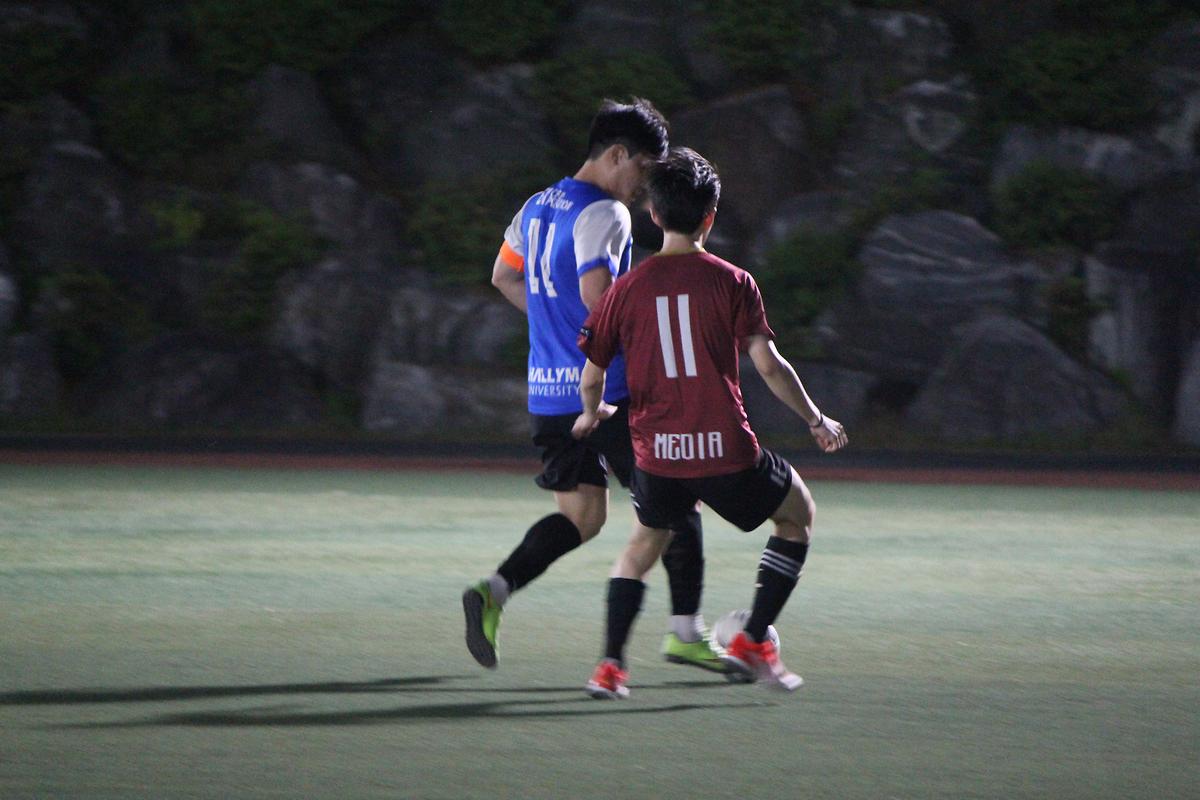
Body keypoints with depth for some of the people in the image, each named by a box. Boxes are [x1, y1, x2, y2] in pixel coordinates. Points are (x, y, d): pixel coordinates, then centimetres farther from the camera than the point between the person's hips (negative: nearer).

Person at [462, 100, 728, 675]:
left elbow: (503, 276, 27)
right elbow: (597, 294, -27)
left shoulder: (536, 207, 14)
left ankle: (494, 590, -9)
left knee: (580, 516, 13)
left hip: (547, 393, 8)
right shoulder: (604, 214, -14)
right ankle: (686, 632, 9)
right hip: (606, 391, -8)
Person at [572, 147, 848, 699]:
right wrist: (817, 421, 5)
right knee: (798, 514, 23)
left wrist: (592, 414, 29)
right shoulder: (732, 282, -4)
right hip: (726, 450, -3)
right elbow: (769, 365, -8)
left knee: (644, 542, 29)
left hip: (656, 452, 3)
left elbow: (592, 375, 6)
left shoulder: (628, 288, 3)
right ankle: (753, 641, 13)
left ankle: (610, 665, 14)